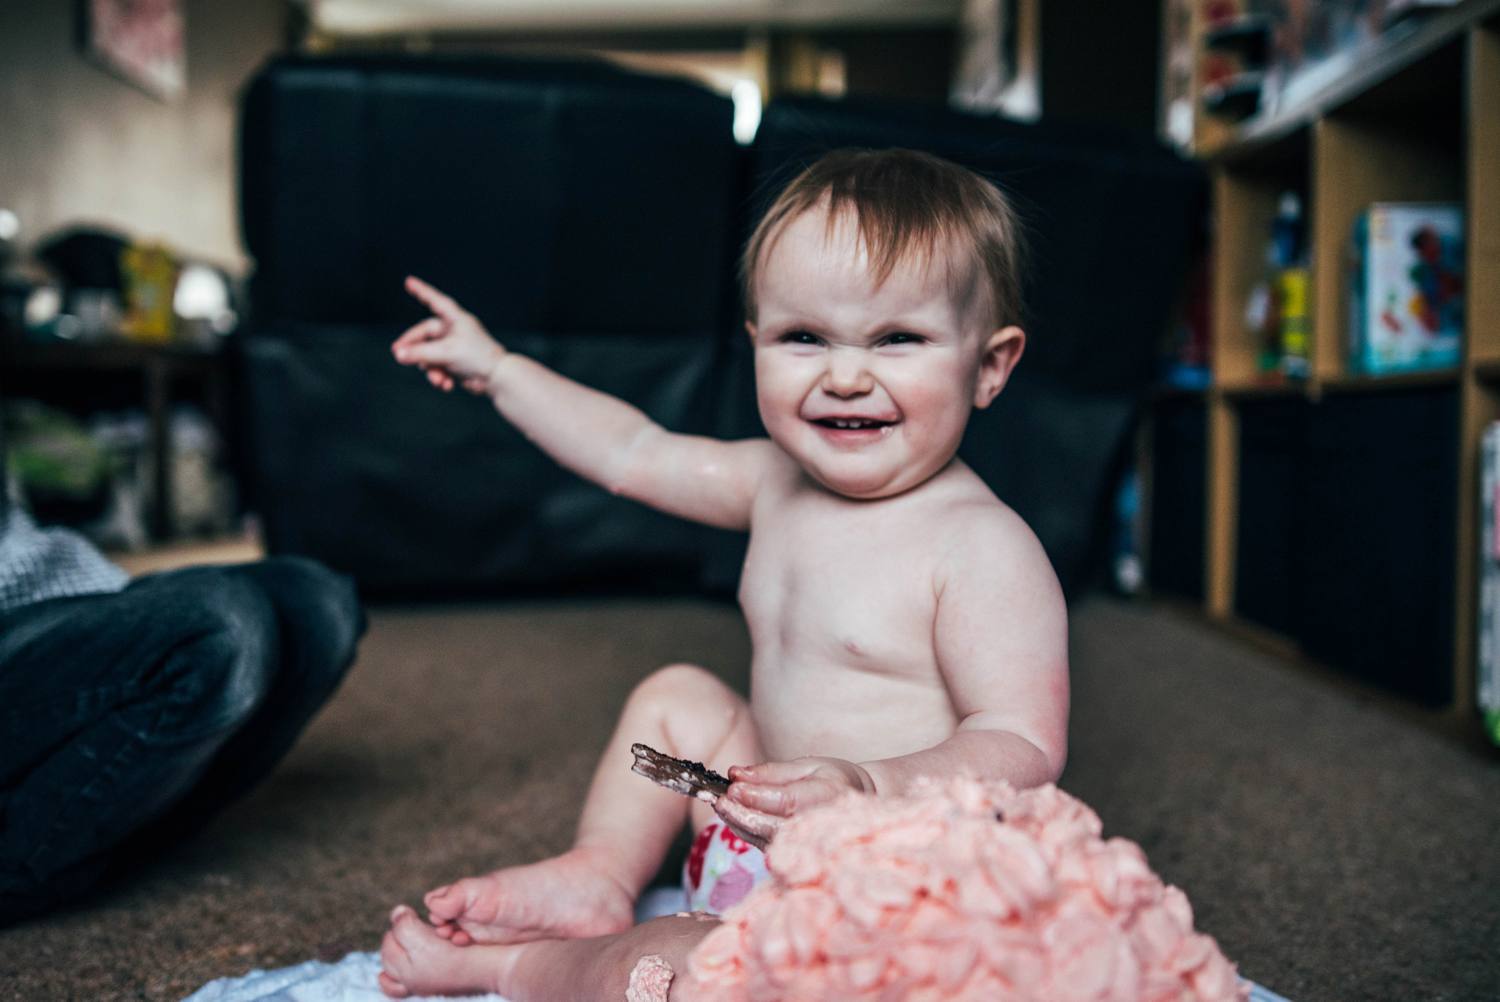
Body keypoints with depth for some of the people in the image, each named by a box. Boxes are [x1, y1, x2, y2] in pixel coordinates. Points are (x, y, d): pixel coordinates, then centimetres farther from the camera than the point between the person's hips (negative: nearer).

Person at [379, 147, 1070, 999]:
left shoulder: (983, 547, -24)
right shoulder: (779, 481, 0)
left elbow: (1024, 748, -27)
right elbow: (634, 453, 12)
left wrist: (868, 789, -41)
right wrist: (497, 369, 19)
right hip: (780, 837, 8)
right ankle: (597, 879, 8)